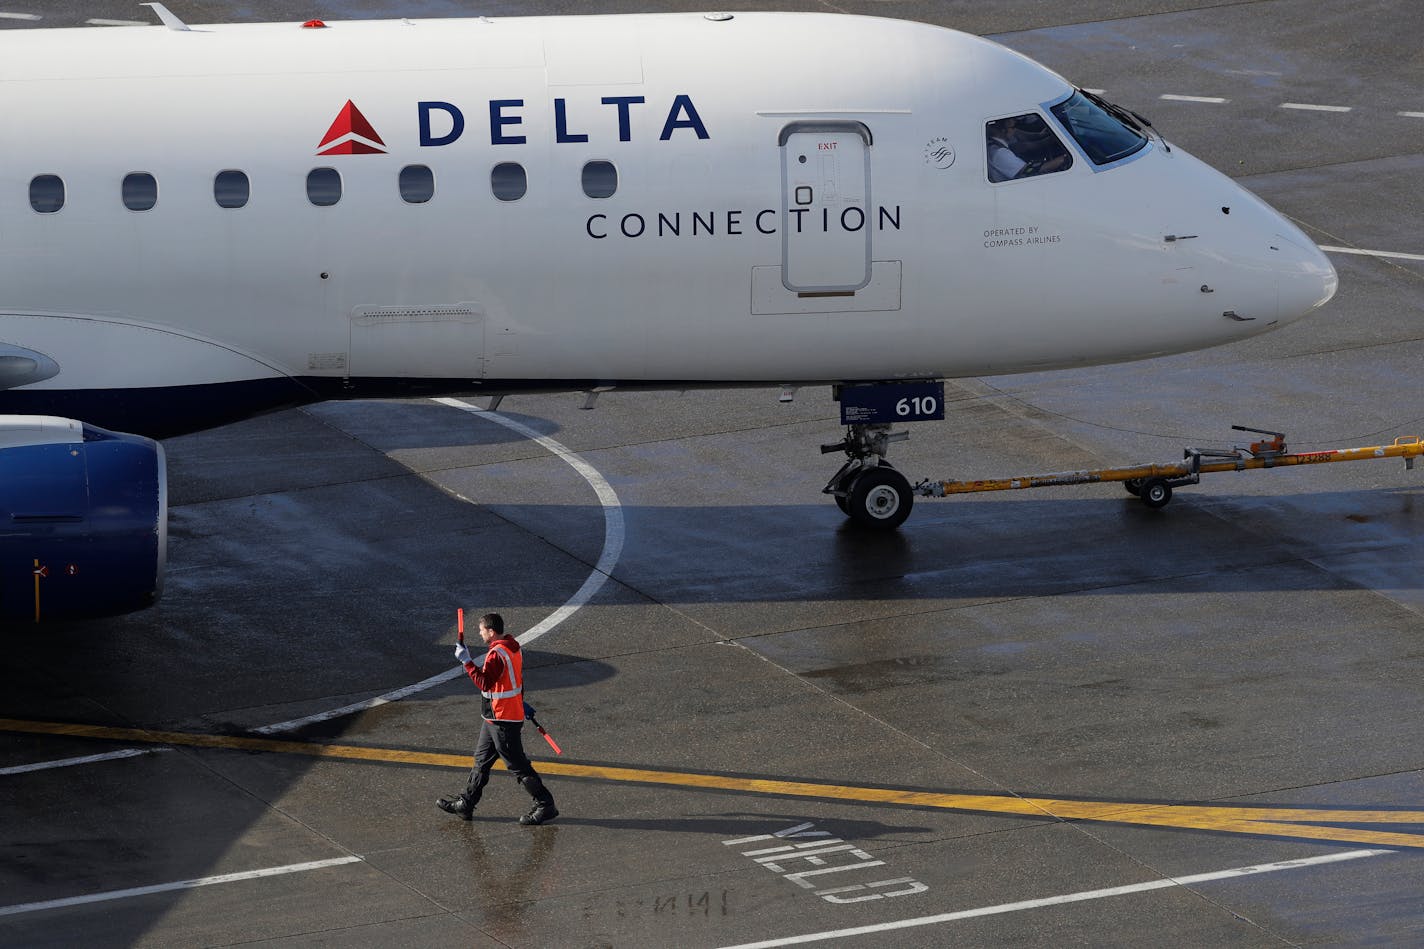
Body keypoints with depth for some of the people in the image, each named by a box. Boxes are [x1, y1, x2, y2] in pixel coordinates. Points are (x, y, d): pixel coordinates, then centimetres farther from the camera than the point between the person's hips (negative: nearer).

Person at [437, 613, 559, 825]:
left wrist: (467, 662, -26)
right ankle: (465, 804, 25)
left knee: (517, 766, -3)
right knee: (481, 760, 17)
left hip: (501, 720, -10)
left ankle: (545, 806, 1)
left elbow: (484, 683, -30)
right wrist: (521, 704, 28)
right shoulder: (513, 648, 8)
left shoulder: (496, 654, -23)